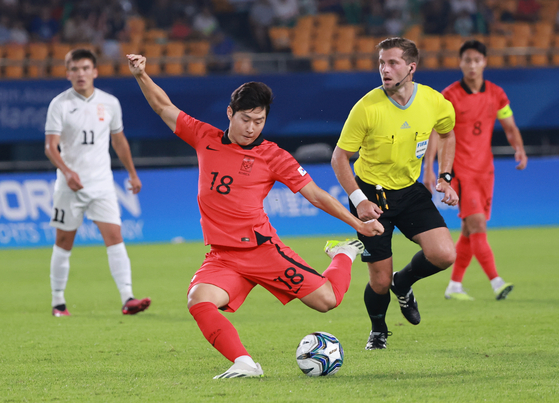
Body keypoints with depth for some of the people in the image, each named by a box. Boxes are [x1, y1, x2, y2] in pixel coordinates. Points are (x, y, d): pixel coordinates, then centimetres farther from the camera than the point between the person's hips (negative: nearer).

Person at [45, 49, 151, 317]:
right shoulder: (59, 104, -5)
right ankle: (58, 302, 18)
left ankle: (127, 299, -17)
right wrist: (67, 171, -28)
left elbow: (118, 140, 19)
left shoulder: (110, 103, 5)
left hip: (102, 183, 2)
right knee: (64, 242, 5)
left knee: (114, 236, -11)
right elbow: (50, 146, -11)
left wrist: (132, 173, 22)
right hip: (70, 184, -2)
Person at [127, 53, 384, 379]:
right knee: (199, 301, -30)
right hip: (222, 257, 2)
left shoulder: (273, 156, -1)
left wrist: (359, 224, 1)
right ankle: (244, 364, -30)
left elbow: (316, 195, 3)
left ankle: (344, 255, 23)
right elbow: (164, 107, 16)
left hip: (262, 249, -2)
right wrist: (142, 75, 1)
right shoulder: (205, 138, 7)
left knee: (327, 300, -10)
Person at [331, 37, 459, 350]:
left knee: (444, 255, -18)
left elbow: (447, 134, 14)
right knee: (380, 281, -2)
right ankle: (378, 330, 32)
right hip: (371, 194, -3)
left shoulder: (435, 103, -10)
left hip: (410, 190, 3)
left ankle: (404, 283, 17)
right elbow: (340, 157, -11)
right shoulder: (367, 108, -20)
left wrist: (445, 178, 4)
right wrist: (358, 200, -19)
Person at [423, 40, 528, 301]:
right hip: (459, 169, -5)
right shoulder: (449, 96, -8)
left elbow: (510, 127, 11)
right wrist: (429, 167, -15)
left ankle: (454, 286, 17)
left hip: (484, 169, 5)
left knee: (470, 230, 8)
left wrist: (519, 149, -9)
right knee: (477, 224, -17)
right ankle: (496, 282, -24)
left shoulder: (496, 94, 6)